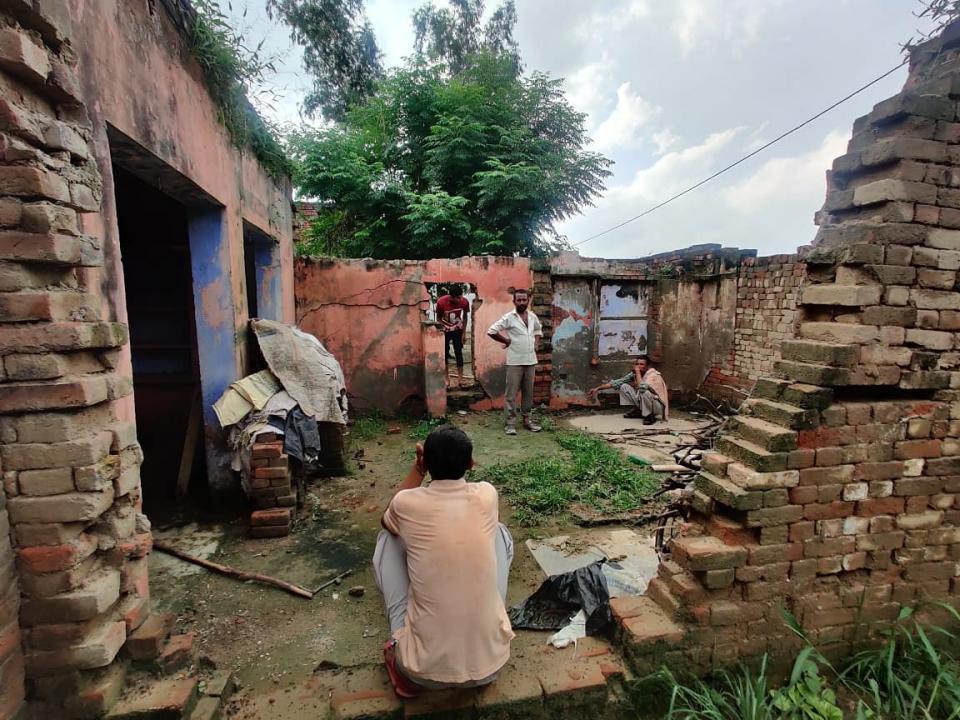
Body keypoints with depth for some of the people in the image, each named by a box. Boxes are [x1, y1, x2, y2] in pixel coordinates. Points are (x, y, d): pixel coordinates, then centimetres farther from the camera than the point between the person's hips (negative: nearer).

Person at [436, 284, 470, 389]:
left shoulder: (465, 302, -20)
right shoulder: (441, 302, -26)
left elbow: (465, 316, -3)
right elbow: (438, 318, -9)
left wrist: (463, 333, -3)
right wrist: (441, 332, -12)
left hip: (457, 330, 1)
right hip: (445, 330, -1)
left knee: (459, 353, 0)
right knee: (445, 355, 1)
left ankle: (460, 379, 7)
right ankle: (447, 380, 10)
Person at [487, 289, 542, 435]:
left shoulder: (533, 316, 7)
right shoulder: (509, 317, -9)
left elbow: (538, 330, 28)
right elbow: (491, 331, -13)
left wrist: (536, 343, 12)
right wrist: (506, 341, -6)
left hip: (531, 360, 5)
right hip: (515, 361, -5)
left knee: (528, 392, 13)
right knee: (511, 393, 0)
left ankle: (528, 419, 24)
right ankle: (509, 422, 6)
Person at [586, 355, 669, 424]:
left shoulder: (654, 375, -23)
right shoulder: (634, 374, -5)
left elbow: (642, 388, -43)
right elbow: (617, 382, -4)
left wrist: (638, 372, -30)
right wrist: (597, 388, -10)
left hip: (658, 406, -6)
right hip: (642, 404, 6)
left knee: (644, 392, -37)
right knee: (624, 386, -5)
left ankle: (650, 416, -13)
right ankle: (636, 411, 6)